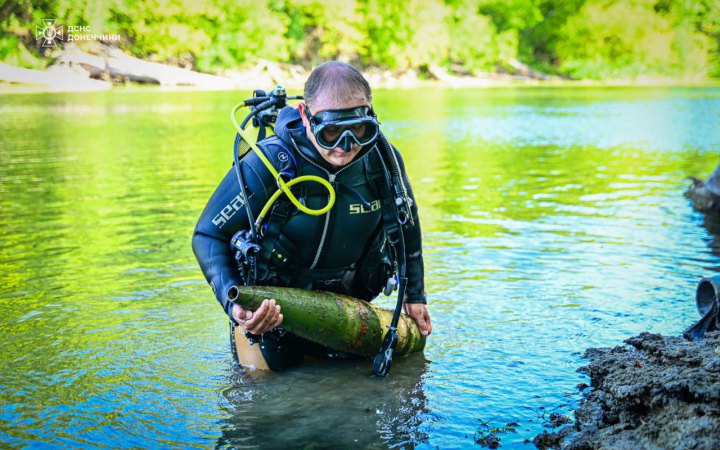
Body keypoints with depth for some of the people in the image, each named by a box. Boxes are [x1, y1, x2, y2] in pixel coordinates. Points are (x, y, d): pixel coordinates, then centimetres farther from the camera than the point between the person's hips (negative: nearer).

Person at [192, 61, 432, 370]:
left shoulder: (382, 159, -17)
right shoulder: (267, 166, -28)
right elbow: (208, 235, -20)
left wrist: (414, 294, 8)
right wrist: (233, 303, -34)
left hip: (346, 302, 4)